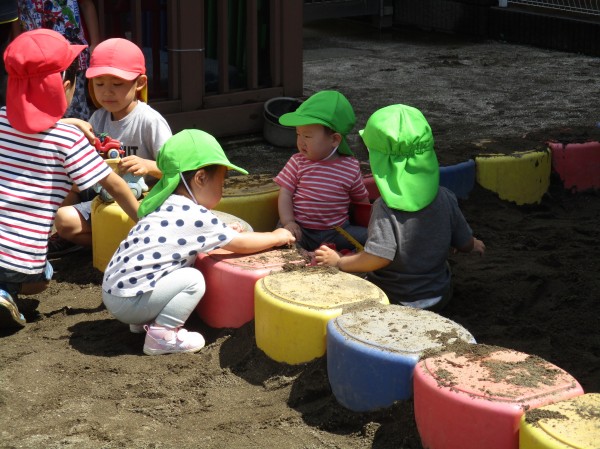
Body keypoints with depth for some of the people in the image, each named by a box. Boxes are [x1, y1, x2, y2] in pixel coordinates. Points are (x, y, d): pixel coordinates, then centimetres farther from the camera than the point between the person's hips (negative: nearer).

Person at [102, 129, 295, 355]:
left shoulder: (166, 204, 10)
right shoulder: (196, 217, -14)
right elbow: (240, 244, -4)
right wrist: (277, 237, 9)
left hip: (113, 289, 9)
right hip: (128, 300, -9)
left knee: (186, 263, 14)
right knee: (193, 280, -11)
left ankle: (144, 321, 16)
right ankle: (161, 336, -7)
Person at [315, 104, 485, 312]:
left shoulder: (386, 207, -24)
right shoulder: (444, 198, -6)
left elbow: (379, 258, -28)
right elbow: (465, 244, 4)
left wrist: (338, 262, -13)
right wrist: (475, 245, 29)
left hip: (394, 302, -6)